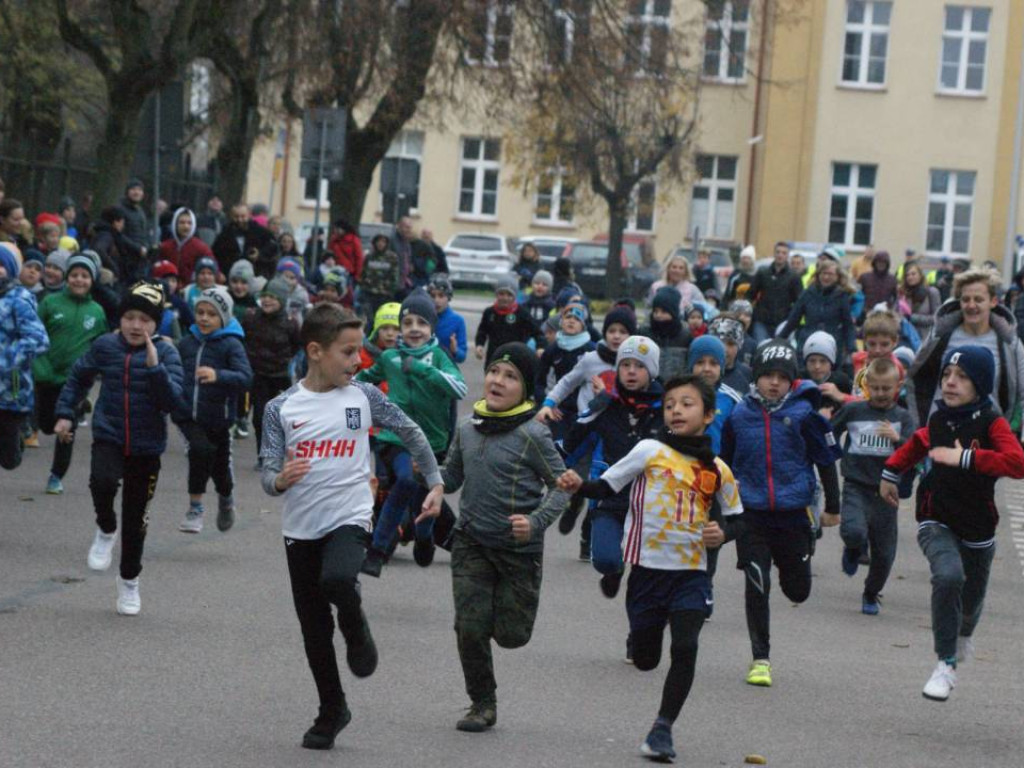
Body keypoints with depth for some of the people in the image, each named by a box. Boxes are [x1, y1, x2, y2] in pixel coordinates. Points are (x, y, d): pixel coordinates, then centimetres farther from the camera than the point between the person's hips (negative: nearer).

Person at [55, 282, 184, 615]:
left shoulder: (166, 353, -9)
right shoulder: (105, 346, -2)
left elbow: (174, 402, -20)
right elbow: (78, 376, 17)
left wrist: (154, 366, -29)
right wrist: (65, 413, 11)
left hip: (147, 446, 0)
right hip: (109, 438, 0)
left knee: (135, 518, 10)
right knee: (103, 481, -32)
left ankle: (129, 580, 33)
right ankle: (105, 530, 1)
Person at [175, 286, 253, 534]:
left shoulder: (231, 344, -10)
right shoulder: (188, 342, 3)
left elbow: (245, 378, -24)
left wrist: (217, 375, -40)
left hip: (218, 418, -1)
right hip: (188, 416, 1)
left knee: (220, 467, 13)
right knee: (201, 449, -27)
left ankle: (226, 499, 48)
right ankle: (195, 508, -15)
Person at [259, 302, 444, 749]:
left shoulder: (364, 396, -2)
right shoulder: (282, 408, -3)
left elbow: (411, 433, 12)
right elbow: (268, 476, -4)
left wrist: (435, 483, 10)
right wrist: (280, 479, -26)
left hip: (350, 518, -2)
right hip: (301, 528, 2)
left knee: (337, 580, -33)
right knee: (314, 628, 9)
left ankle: (356, 628, 0)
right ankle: (332, 711, 28)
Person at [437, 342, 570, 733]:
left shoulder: (532, 435, -13)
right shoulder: (468, 429, 3)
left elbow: (561, 484, -8)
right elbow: (451, 478, 13)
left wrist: (536, 522, -22)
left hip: (518, 547, -3)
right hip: (471, 542, 3)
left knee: (510, 635, 4)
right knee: (470, 628, -5)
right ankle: (482, 704, 12)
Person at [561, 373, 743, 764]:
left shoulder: (716, 470, 4)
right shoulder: (650, 451, -2)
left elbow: (737, 518, 15)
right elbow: (608, 486, 0)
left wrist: (723, 533, -6)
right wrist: (579, 486, -20)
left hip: (691, 572, 1)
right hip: (648, 567, -1)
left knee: (685, 649, -13)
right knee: (645, 658, 3)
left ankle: (663, 728, 0)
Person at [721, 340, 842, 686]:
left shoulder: (803, 414, -7)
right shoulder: (739, 415, -1)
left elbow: (826, 462, 3)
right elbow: (725, 463, 13)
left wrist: (832, 508, 8)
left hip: (793, 514, 0)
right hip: (751, 514, 0)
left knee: (798, 591, 9)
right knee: (757, 586, -6)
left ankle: (787, 566, 47)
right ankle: (760, 660, 5)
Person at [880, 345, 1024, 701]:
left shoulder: (991, 423, -15)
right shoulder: (939, 420, -2)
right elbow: (918, 443, 24)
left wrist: (966, 457, -37)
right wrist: (891, 473, 28)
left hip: (978, 526, -1)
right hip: (936, 521, 1)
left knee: (971, 595, 17)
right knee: (948, 576, -28)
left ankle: (964, 633, 56)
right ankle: (946, 665, -20)